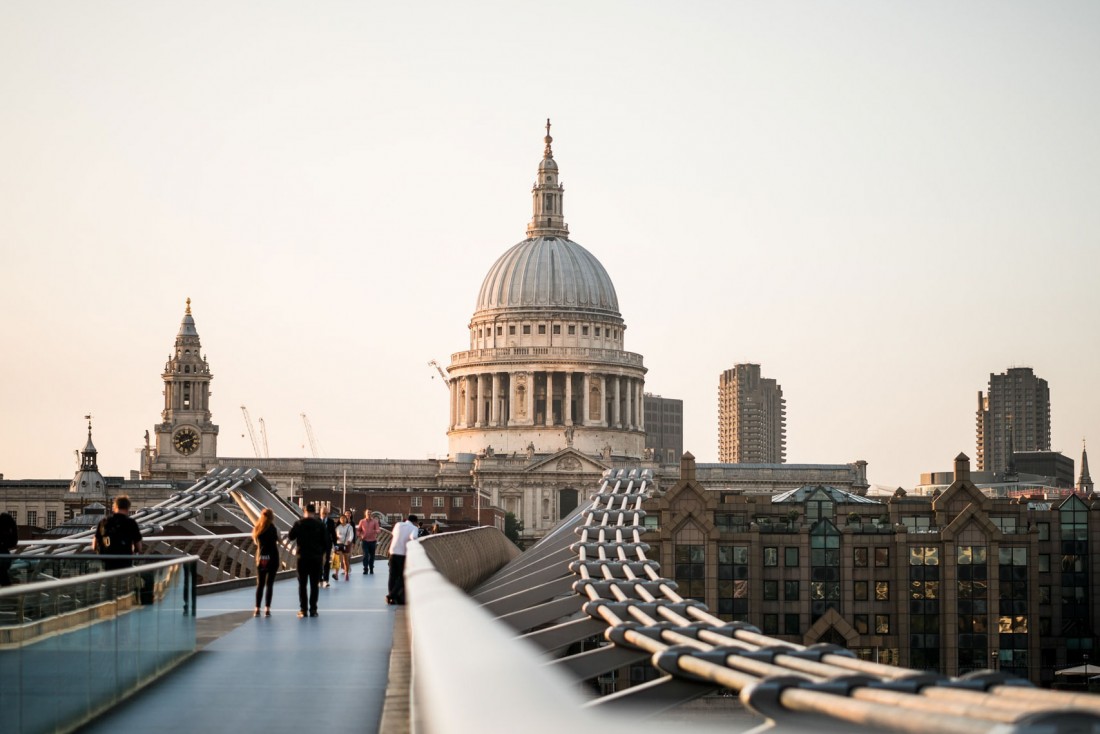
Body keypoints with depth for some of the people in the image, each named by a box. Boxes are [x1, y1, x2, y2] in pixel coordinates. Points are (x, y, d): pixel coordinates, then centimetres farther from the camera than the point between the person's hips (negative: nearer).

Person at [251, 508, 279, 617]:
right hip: (272, 558, -4)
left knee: (260, 584, 9)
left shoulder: (257, 527, 5)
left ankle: (257, 609, 6)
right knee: (269, 584, 0)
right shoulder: (271, 527, -9)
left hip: (261, 559, 4)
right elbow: (277, 539, -8)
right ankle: (267, 609, -4)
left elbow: (256, 541, 13)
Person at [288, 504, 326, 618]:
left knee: (302, 584, 6)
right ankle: (313, 609, 3)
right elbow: (325, 540, -1)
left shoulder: (299, 524, -5)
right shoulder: (320, 525, -3)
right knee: (314, 584, 6)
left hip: (303, 557, -1)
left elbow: (290, 537, 1)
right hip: (317, 557, 1)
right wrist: (322, 553, 12)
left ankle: (303, 609, 2)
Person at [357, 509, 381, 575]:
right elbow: (359, 530, 13)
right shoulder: (362, 521, 6)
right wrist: (360, 536, -5)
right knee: (365, 555, -11)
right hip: (365, 541, -1)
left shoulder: (375, 521, 3)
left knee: (372, 556, 7)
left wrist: (376, 531, -27)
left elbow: (378, 530, -4)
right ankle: (365, 569, -10)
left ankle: (371, 569, 19)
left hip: (373, 541, 1)